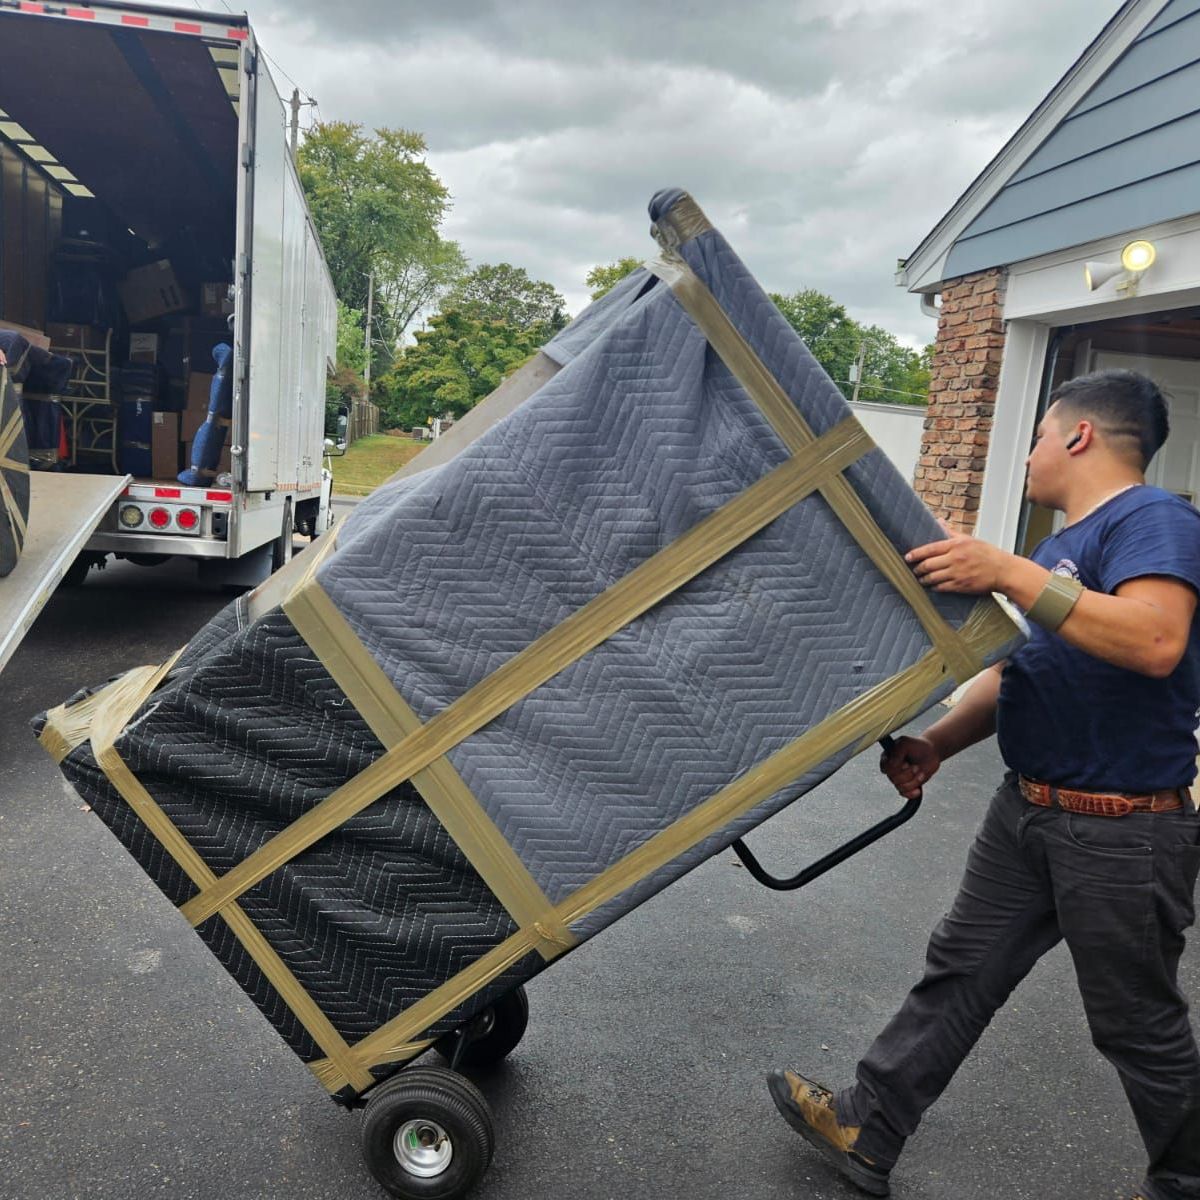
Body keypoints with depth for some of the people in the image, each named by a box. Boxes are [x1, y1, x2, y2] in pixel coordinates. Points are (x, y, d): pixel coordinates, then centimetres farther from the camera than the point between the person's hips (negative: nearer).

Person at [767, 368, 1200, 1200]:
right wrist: (934, 747, 4)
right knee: (961, 973, 13)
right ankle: (866, 1132, 24)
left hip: (1125, 830, -9)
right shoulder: (1061, 546, 15)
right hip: (1029, 810, 9)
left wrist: (1008, 572, -33)